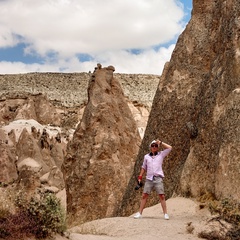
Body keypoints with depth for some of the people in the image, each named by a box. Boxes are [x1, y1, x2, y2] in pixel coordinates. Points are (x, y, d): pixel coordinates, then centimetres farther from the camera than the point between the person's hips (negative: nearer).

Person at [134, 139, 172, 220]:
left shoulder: (161, 154, 9)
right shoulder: (146, 156, 14)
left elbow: (169, 148, 1)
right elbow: (144, 167, 20)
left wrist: (160, 143, 2)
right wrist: (140, 176, 13)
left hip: (158, 178, -2)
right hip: (149, 178, 2)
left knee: (162, 196, -7)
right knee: (144, 195, -1)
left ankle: (165, 214, -2)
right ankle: (139, 213, 4)